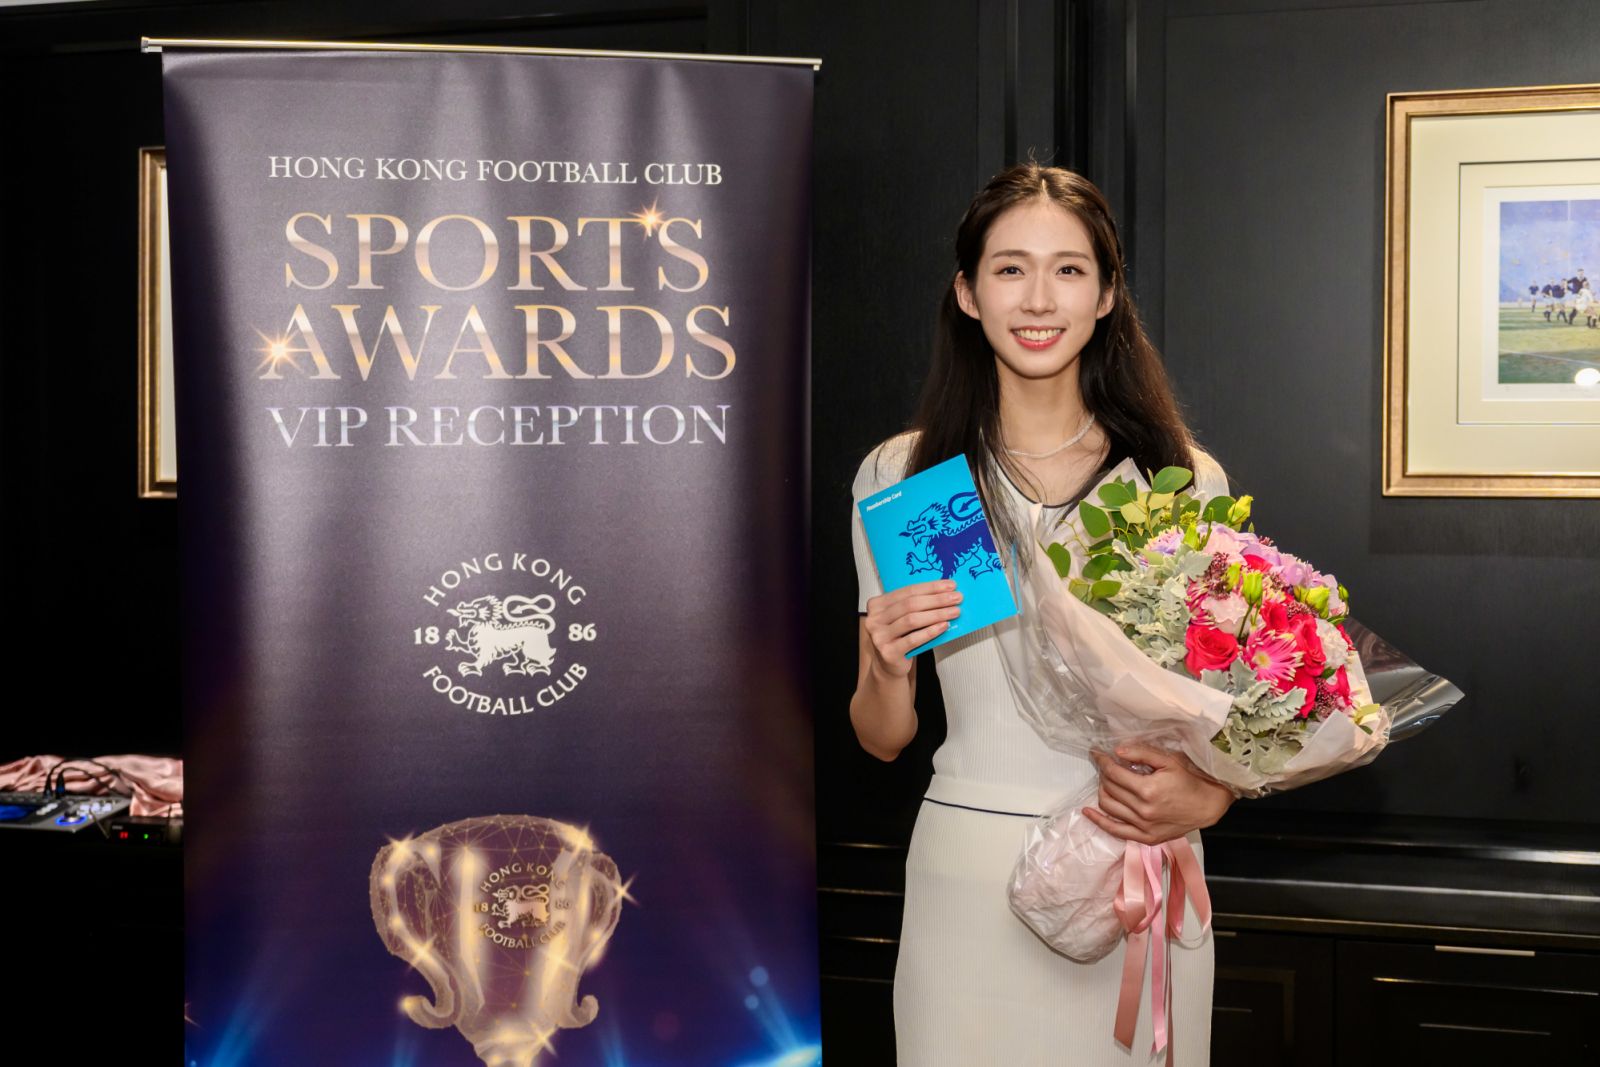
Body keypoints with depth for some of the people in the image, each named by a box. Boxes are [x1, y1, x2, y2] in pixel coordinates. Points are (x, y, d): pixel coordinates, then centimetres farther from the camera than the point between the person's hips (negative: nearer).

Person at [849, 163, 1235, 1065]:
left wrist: (1208, 795, -12)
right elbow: (884, 738, 5)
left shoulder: (1184, 479, -1)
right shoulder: (902, 475, -1)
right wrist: (888, 667, -15)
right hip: (968, 877, 0)